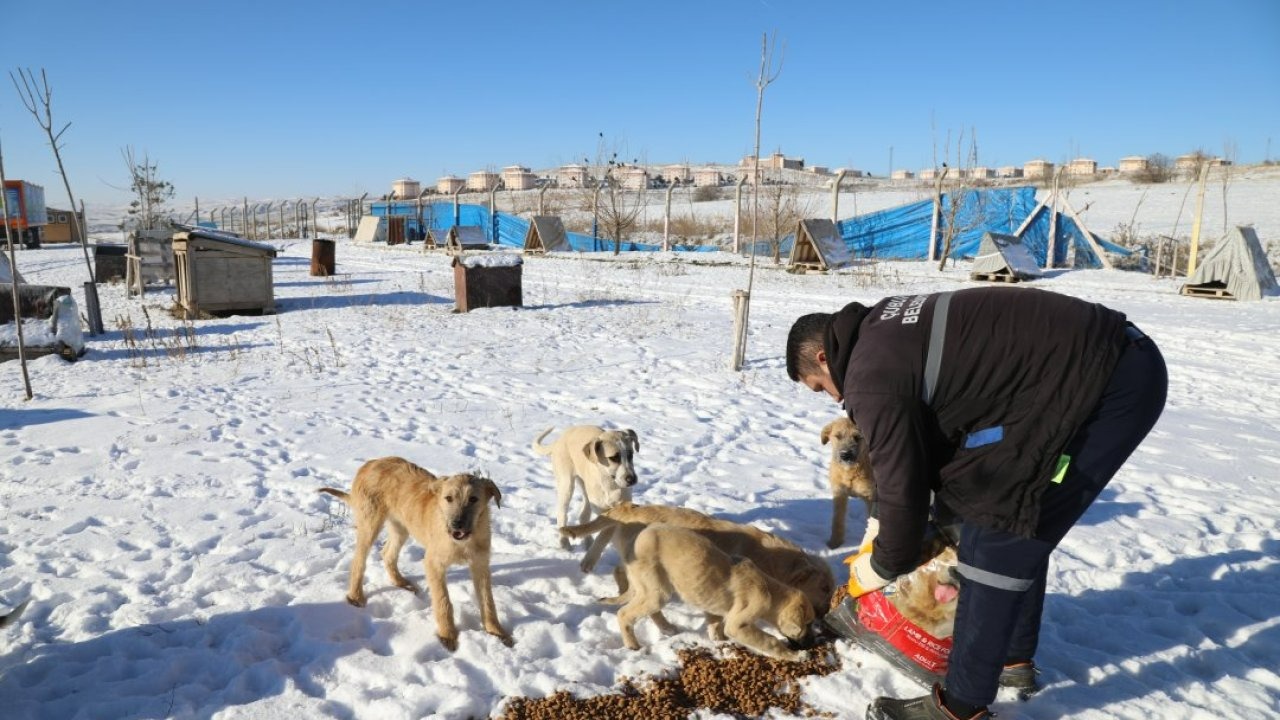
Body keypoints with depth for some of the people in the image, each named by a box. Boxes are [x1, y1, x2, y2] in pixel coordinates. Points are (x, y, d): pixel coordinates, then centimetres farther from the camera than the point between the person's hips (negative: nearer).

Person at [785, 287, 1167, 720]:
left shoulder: (871, 376, -15)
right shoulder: (884, 332, 15)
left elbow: (903, 486, -9)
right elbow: (921, 450, 24)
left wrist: (881, 566, 9)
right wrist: (881, 536, 28)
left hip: (1108, 384, -10)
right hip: (1118, 363, 11)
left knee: (996, 536, -5)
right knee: (1018, 523, 21)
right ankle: (1014, 658, 37)